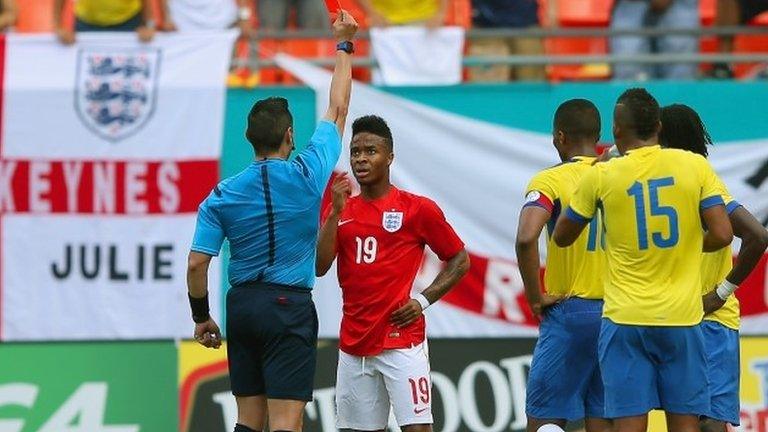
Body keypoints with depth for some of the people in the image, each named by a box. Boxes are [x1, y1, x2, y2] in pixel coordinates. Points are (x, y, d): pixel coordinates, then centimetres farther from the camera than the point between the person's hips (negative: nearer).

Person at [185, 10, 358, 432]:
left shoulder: (222, 195, 0)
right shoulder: (307, 175, -5)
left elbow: (196, 263, -4)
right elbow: (337, 109, 7)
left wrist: (201, 317, 10)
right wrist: (344, 45, 19)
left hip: (242, 305, 4)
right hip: (289, 306, -4)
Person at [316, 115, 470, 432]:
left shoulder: (418, 209, 0)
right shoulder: (340, 211, 12)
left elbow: (460, 260, 6)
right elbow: (319, 267, 0)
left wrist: (423, 300, -6)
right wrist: (336, 212, -7)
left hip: (402, 341, -5)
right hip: (353, 343, 5)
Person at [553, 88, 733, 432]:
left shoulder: (601, 176, -2)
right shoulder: (696, 166, -1)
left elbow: (562, 237, 9)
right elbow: (721, 235, -5)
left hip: (625, 319, -1)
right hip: (682, 317, 1)